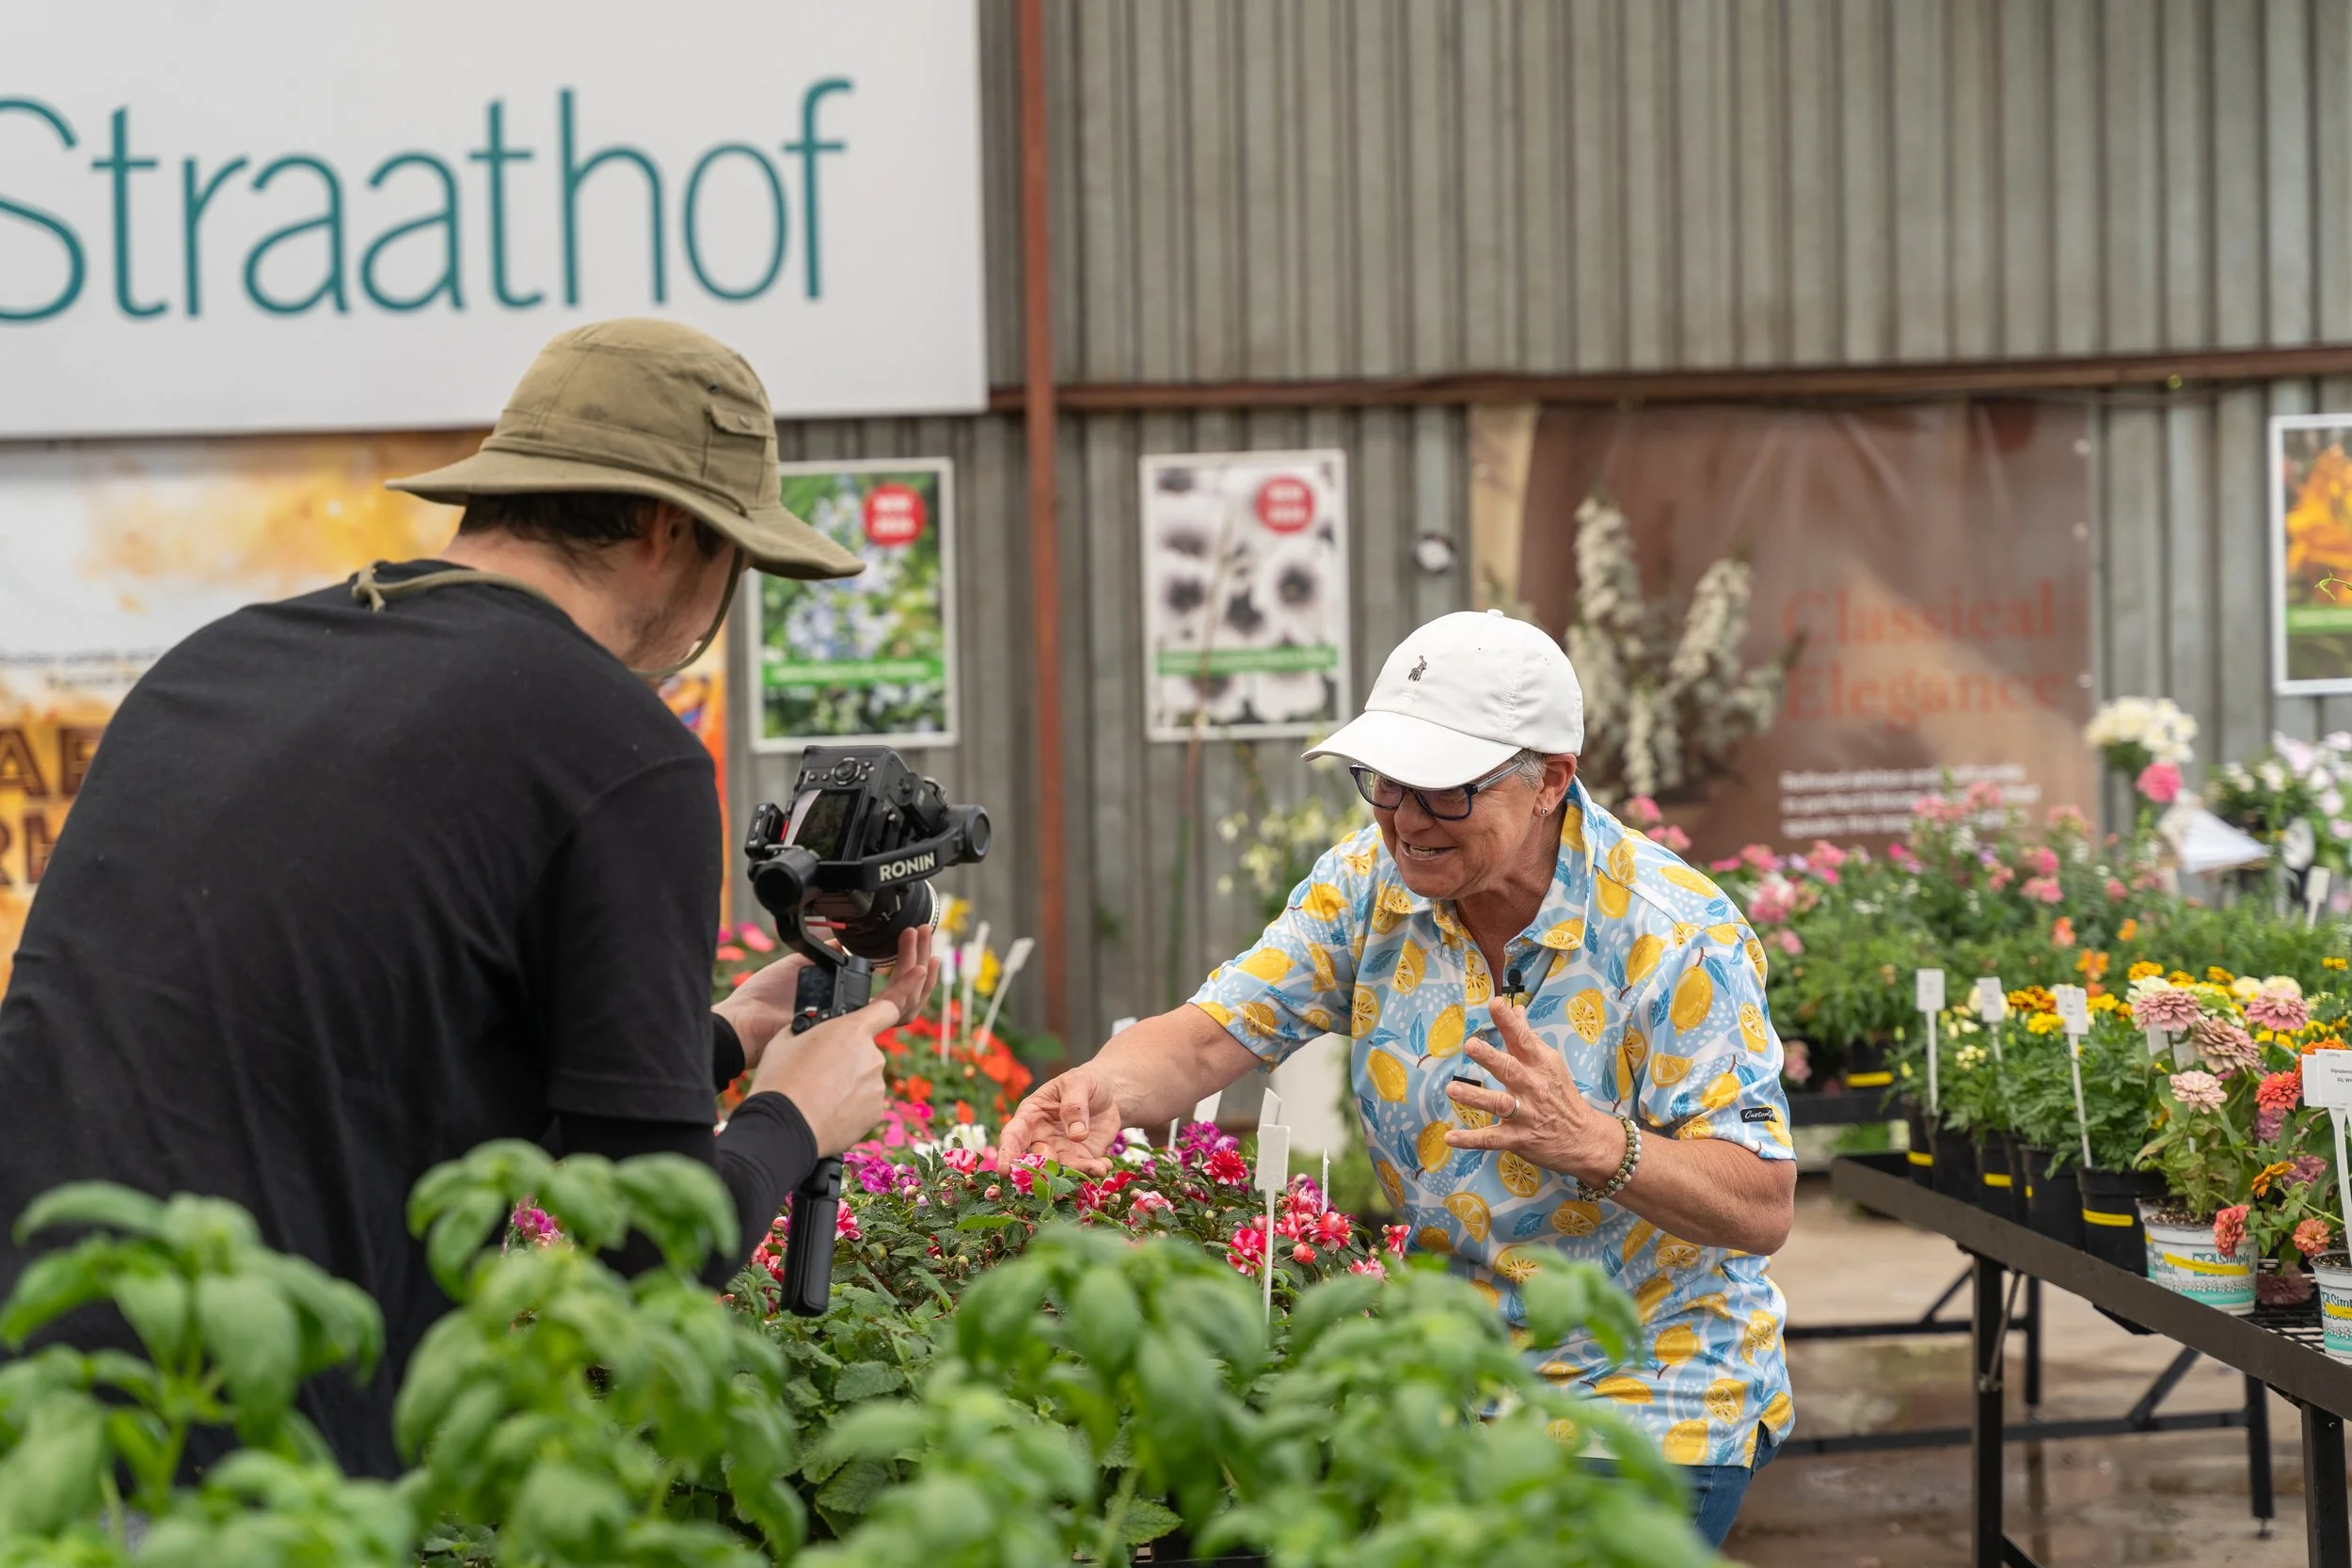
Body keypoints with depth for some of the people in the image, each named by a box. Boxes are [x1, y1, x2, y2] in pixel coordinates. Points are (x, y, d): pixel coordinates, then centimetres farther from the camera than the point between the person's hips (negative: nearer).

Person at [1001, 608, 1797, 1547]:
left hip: (1652, 1400, -4)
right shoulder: (1371, 884, -2)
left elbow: (1763, 1211, -20)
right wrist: (1111, 1089, -30)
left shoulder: (1678, 936, -18)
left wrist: (1593, 1142, -38)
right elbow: (1214, 1036, -7)